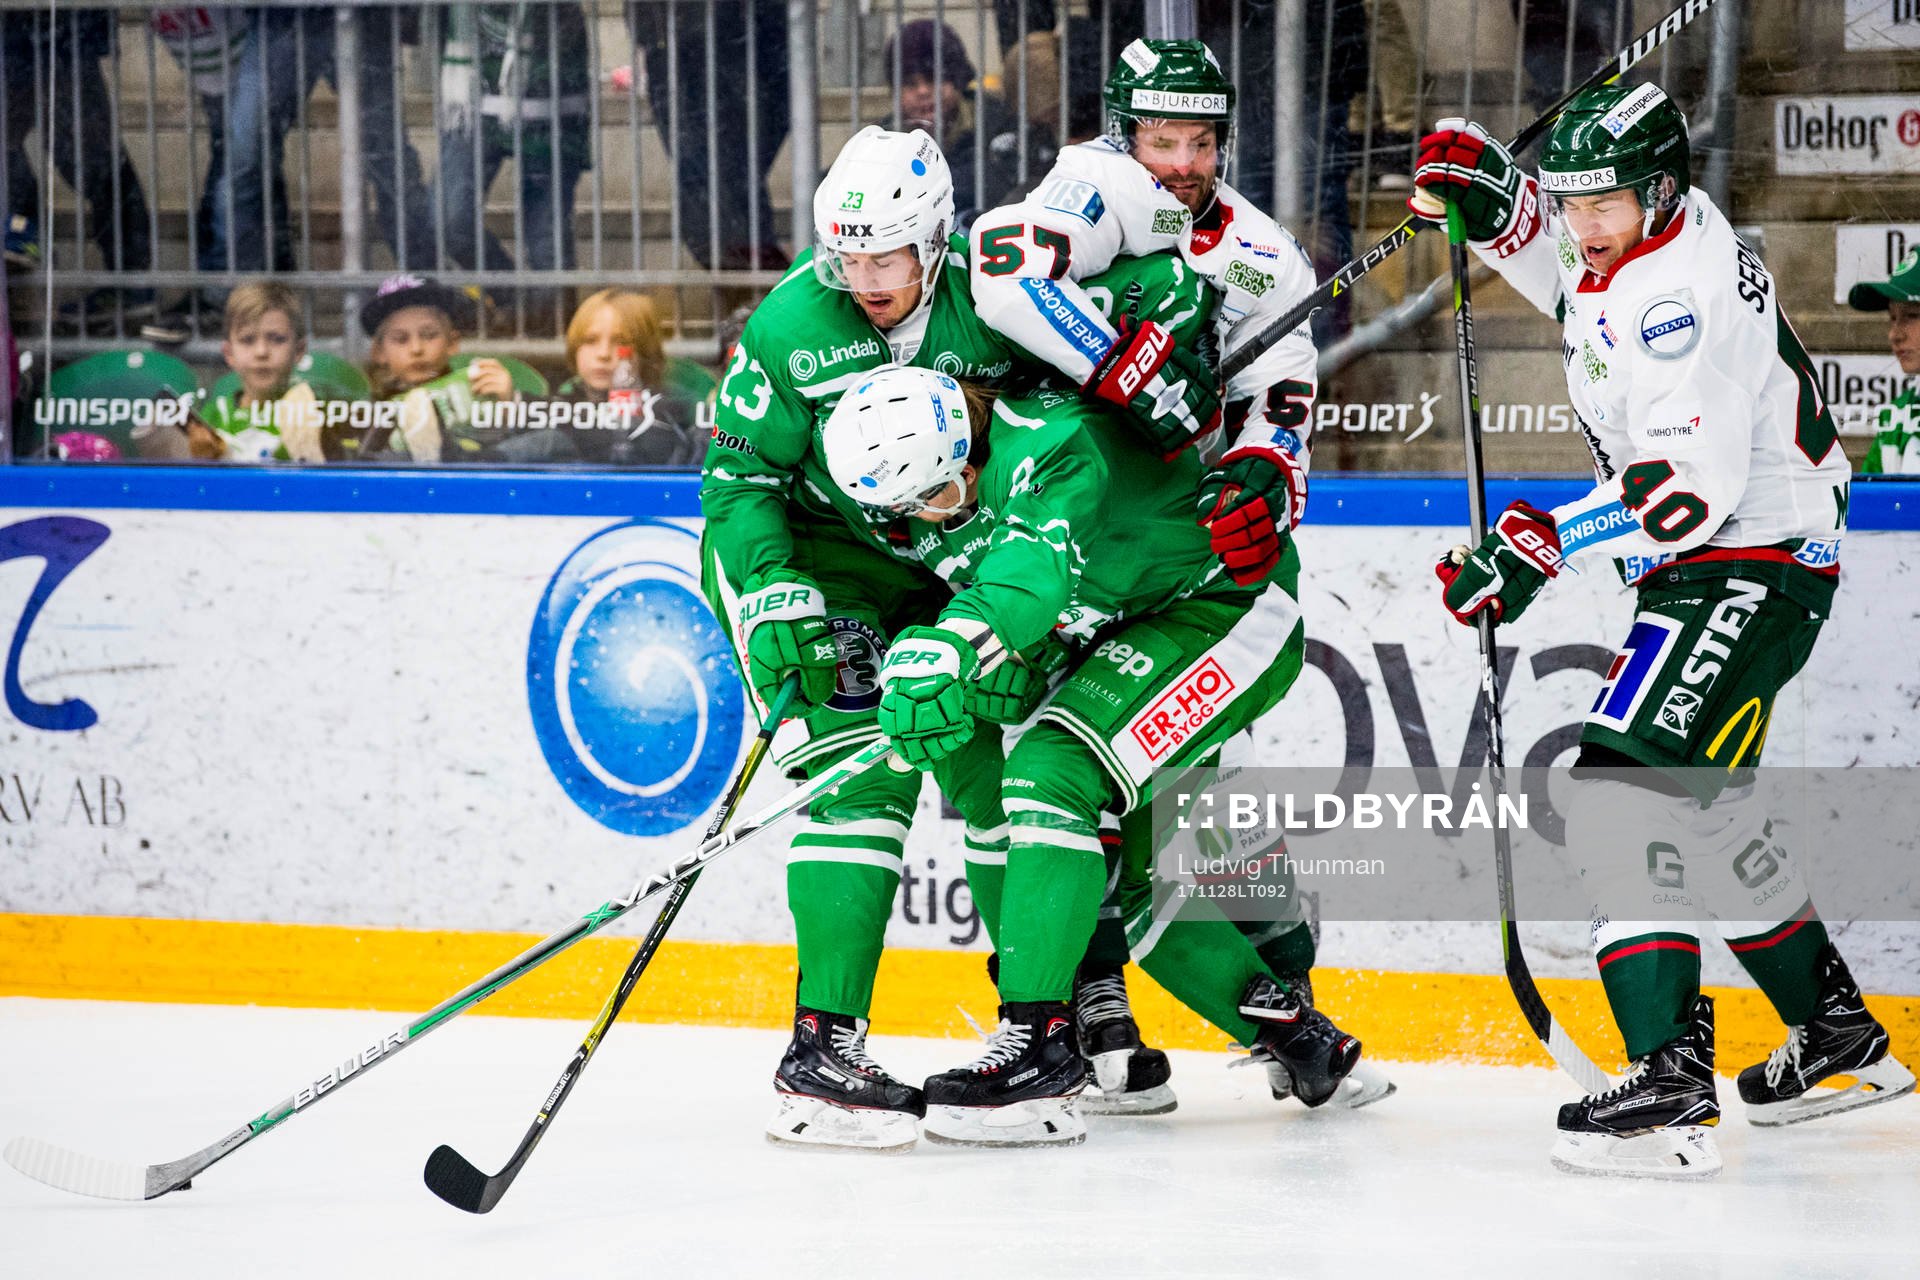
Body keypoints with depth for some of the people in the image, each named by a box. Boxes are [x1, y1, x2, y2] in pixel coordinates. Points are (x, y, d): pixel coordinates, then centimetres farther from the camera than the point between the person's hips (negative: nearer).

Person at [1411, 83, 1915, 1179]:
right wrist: (1484, 187, 10)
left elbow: (1694, 485, -32)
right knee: (1706, 811, 23)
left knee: (1624, 796, -22)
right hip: (1701, 569, 11)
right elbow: (1553, 248, 31)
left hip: (1749, 574, -11)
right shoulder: (1633, 238, 6)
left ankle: (1673, 1088, -30)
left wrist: (1545, 547, -33)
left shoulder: (1677, 292, -24)